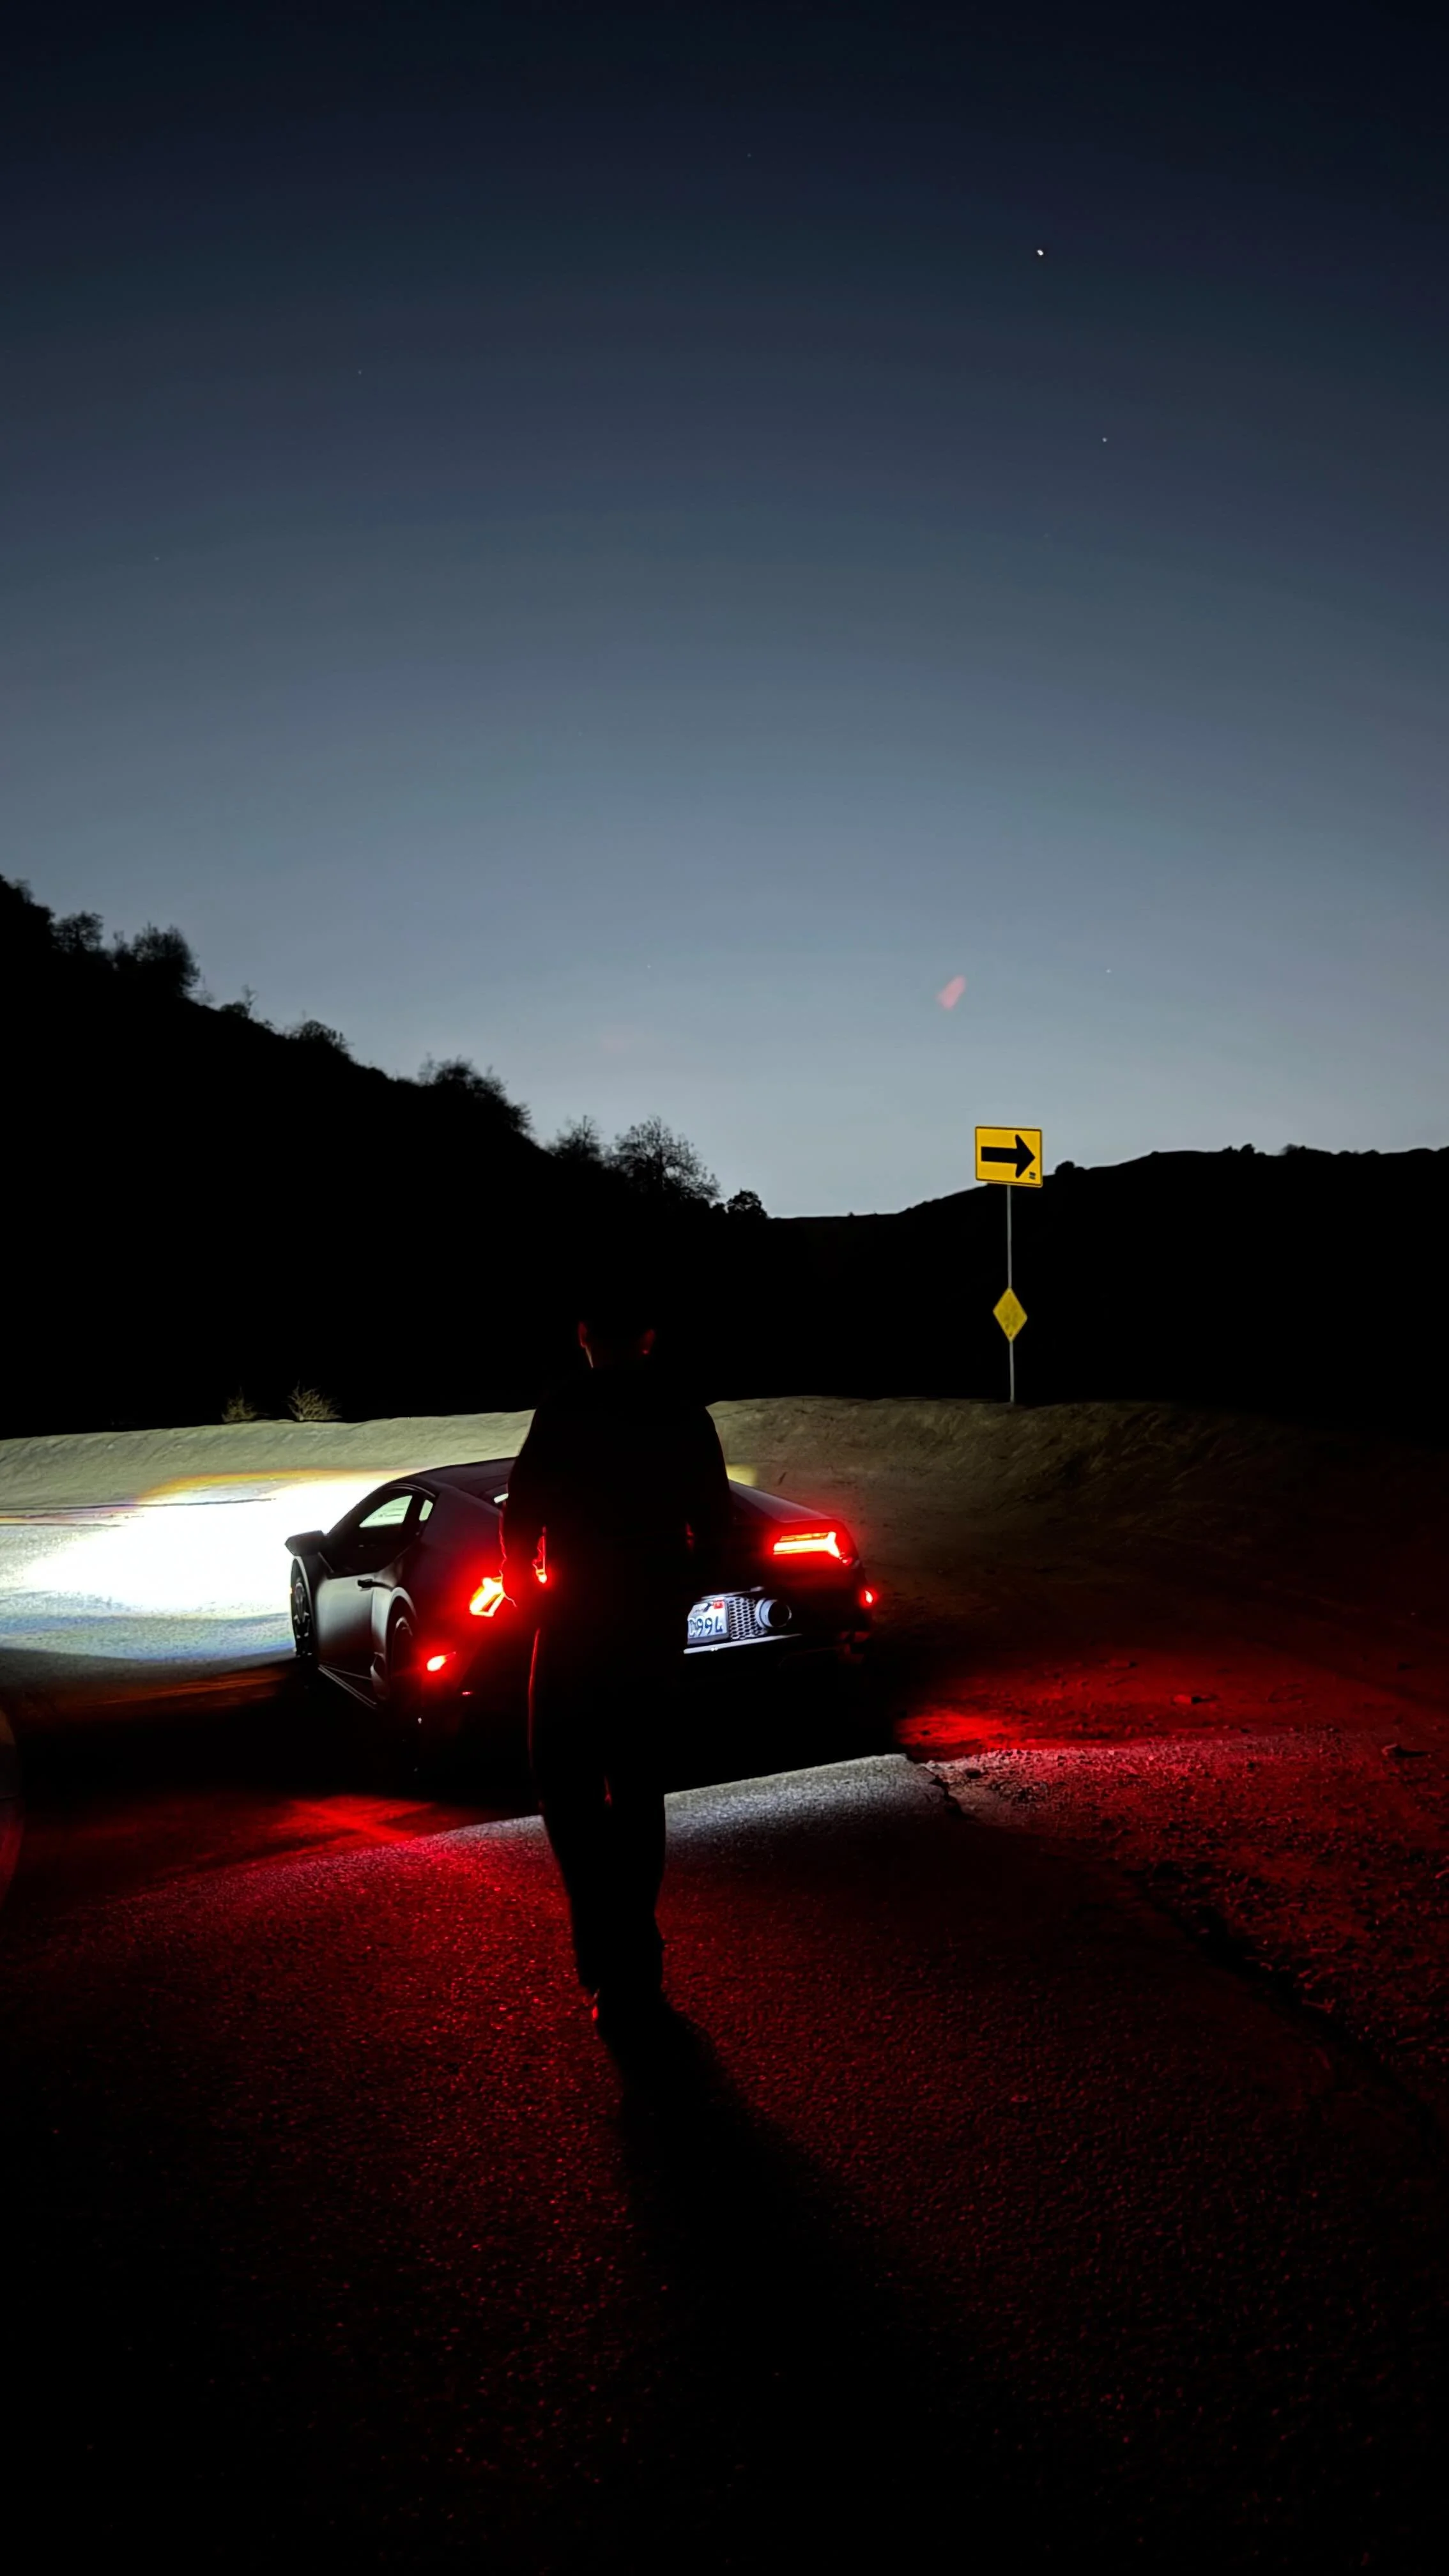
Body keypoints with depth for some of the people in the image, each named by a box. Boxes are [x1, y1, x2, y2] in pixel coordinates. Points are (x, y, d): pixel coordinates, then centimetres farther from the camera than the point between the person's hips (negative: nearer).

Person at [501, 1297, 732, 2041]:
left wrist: (527, 1586, 5)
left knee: (564, 1780, 8)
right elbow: (713, 1527, 7)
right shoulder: (686, 1418, 3)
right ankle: (634, 1964, 21)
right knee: (636, 1785, 15)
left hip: (577, 1623, -4)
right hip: (656, 1629, 5)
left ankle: (609, 1943, -5)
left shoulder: (566, 1412, -10)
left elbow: (522, 1514, -12)